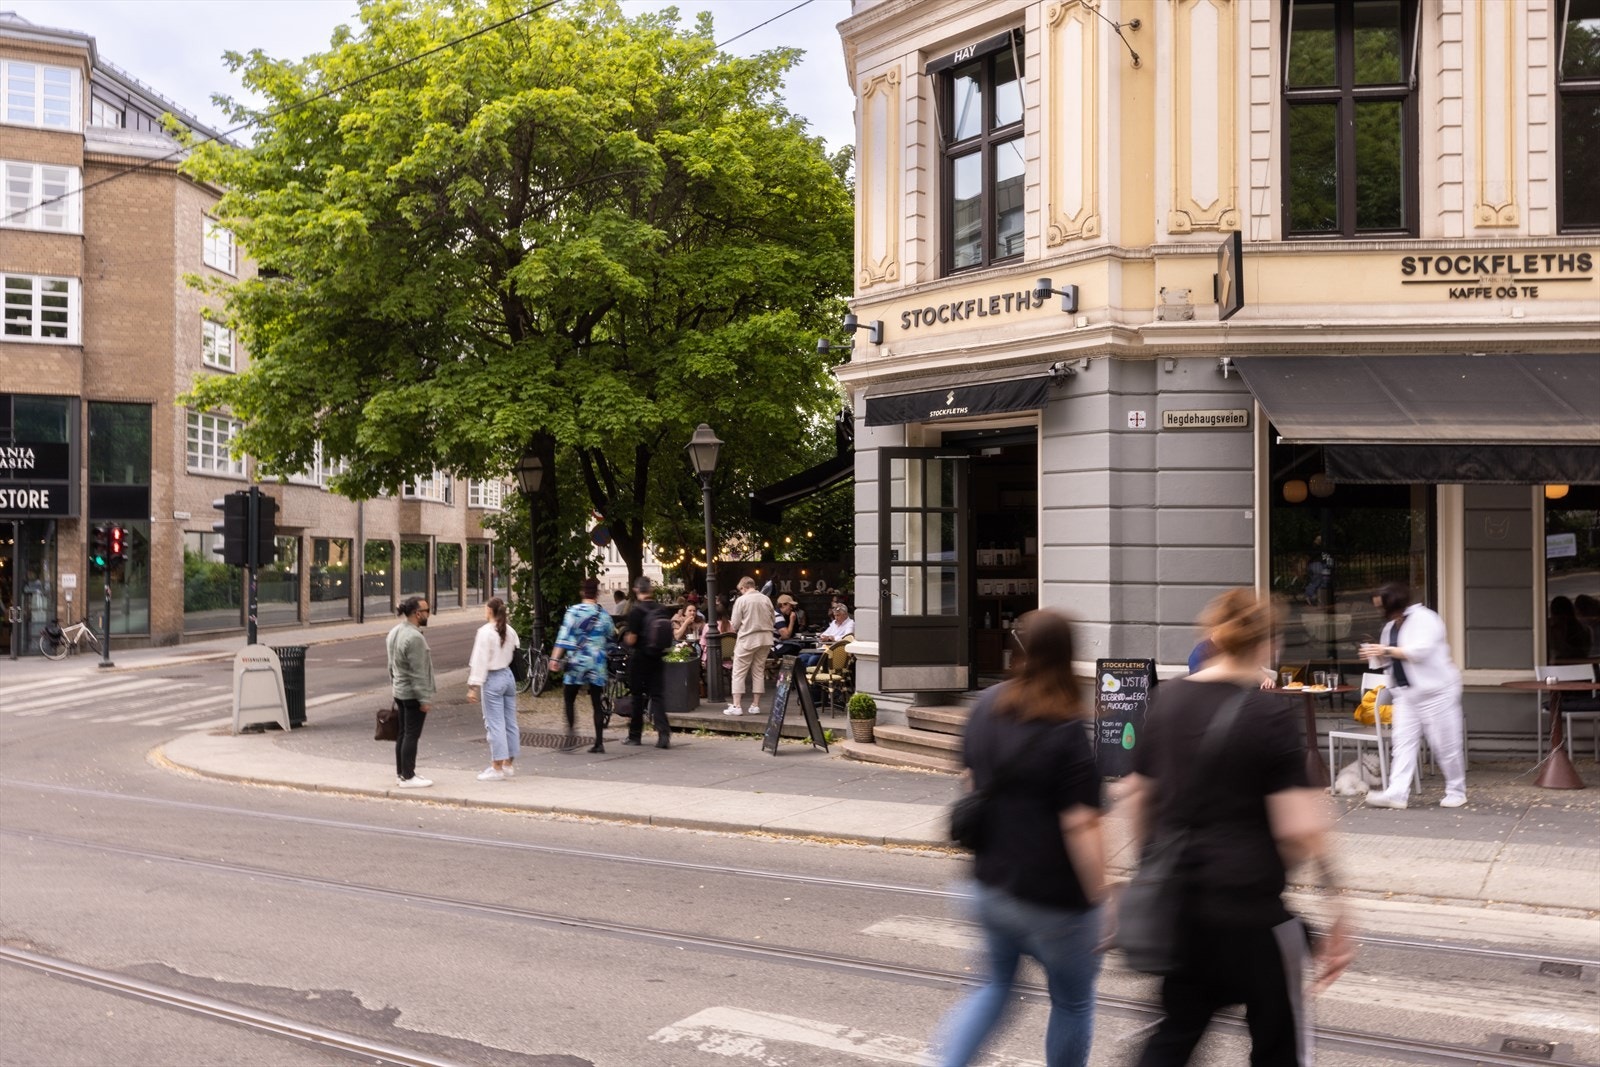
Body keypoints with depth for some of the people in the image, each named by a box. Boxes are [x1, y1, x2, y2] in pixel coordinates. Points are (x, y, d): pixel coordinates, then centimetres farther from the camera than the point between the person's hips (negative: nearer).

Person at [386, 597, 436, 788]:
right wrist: (425, 698, -19)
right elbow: (418, 672, -22)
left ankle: (402, 772, 22)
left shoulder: (394, 632, 9)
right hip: (413, 693, -9)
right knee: (411, 735, -4)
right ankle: (408, 777, 0)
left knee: (403, 733, 15)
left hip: (399, 691, 10)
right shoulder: (414, 637, -21)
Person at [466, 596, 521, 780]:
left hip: (493, 678, -7)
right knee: (510, 722, 12)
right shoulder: (510, 631, 7)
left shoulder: (485, 632, -14)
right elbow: (516, 654, 9)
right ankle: (509, 764, 20)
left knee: (494, 724, -2)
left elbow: (480, 661, -16)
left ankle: (497, 768, 0)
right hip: (509, 676, 7)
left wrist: (474, 686, -13)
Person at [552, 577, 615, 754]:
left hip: (577, 661, -2)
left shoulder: (573, 611, -5)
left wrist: (555, 658, -10)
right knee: (597, 702, 6)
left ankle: (571, 730, -9)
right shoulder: (604, 614, 5)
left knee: (569, 698, 10)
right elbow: (610, 638, 13)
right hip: (598, 664, 3)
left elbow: (564, 636, -11)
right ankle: (599, 742, 4)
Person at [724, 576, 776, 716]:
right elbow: (772, 620, 9)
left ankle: (736, 706, -2)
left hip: (747, 640, -5)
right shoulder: (766, 599, 3)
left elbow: (735, 625, -7)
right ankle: (755, 705, 13)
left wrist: (733, 627, 15)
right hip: (765, 639, 5)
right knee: (759, 672, 12)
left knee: (739, 673, 2)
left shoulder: (741, 600, -9)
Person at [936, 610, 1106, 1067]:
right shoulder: (1071, 732, -20)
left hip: (992, 883, 6)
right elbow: (1080, 825, -23)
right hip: (1054, 898, -6)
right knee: (1072, 1003, 16)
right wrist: (1097, 896, -14)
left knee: (994, 986, 23)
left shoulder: (988, 704, -1)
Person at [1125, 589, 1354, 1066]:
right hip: (1248, 905, -5)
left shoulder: (1166, 699, 3)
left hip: (1179, 899, 5)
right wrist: (1334, 909, -7)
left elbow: (1136, 796, 9)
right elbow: (1299, 830, -18)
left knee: (1177, 1029, 19)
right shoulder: (1272, 716, -13)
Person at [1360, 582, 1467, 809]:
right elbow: (1392, 660, 18)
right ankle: (1396, 793, -8)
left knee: (1446, 743, 1)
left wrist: (1387, 650, -23)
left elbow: (1421, 651, -25)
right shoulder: (1390, 627, 13)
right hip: (1406, 693, 8)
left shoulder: (1424, 619, -13)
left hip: (1435, 690, -8)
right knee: (1403, 742, -2)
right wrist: (1379, 655, -3)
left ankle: (1456, 791, 16)